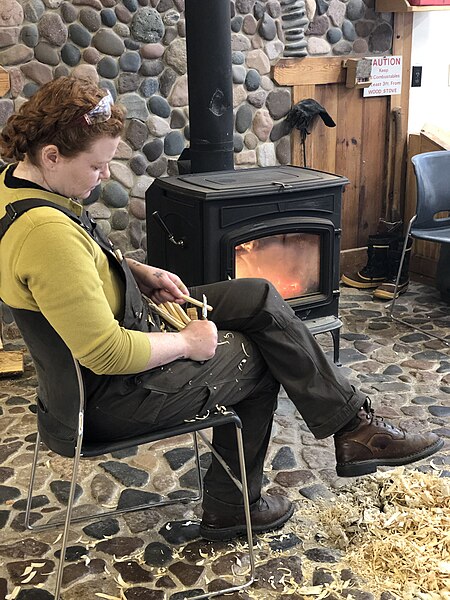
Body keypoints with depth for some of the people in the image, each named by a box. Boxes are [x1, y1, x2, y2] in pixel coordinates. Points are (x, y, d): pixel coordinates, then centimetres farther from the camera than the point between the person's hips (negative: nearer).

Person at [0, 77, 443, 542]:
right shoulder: (47, 233, -33)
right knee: (256, 359, 6)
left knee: (260, 298, 5)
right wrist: (187, 342, -16)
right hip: (111, 395, -10)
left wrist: (138, 272, 3)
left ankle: (350, 423, 13)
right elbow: (108, 355, -32)